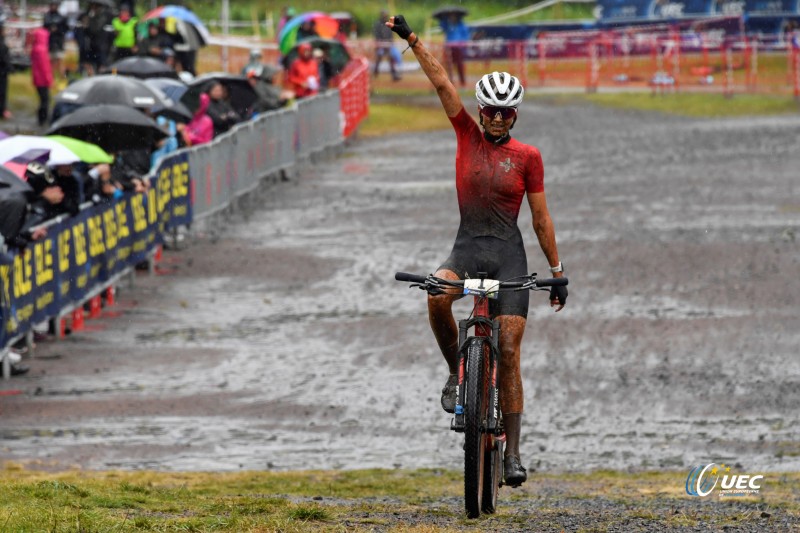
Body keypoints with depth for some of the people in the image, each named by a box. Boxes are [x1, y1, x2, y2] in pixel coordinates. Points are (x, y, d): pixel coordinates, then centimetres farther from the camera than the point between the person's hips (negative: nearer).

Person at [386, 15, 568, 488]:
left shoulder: (527, 157, 1)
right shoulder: (468, 135, 6)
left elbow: (541, 218, 5)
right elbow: (441, 82, -1)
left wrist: (558, 272, 4)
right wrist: (411, 39, -8)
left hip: (509, 253, -1)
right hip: (467, 247, 1)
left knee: (508, 352, -7)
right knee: (437, 296, -33)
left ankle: (513, 450, -3)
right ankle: (456, 372, -8)